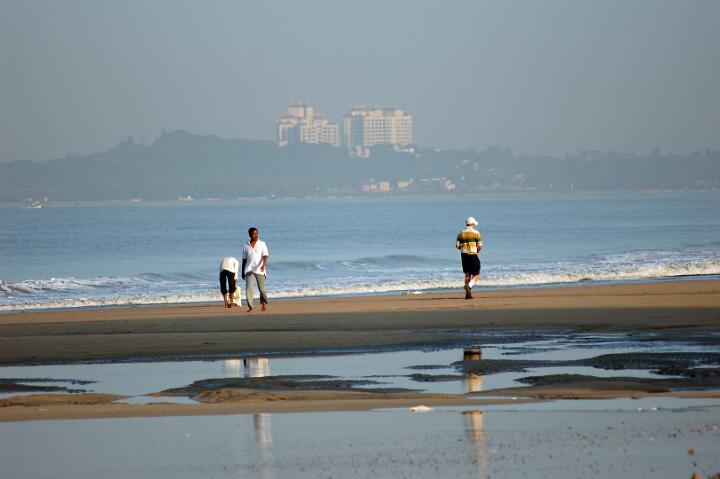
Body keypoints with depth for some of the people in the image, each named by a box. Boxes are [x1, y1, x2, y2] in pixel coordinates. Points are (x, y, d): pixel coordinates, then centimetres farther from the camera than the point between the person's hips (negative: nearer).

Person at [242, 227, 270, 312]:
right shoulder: (246, 247, 9)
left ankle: (264, 302, 32)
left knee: (261, 288, 4)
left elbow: (265, 256, -9)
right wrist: (243, 272, 16)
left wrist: (263, 265, -27)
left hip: (260, 270, -1)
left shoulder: (262, 244, 2)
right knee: (248, 287, -14)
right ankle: (250, 307, -15)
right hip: (249, 270, 1)